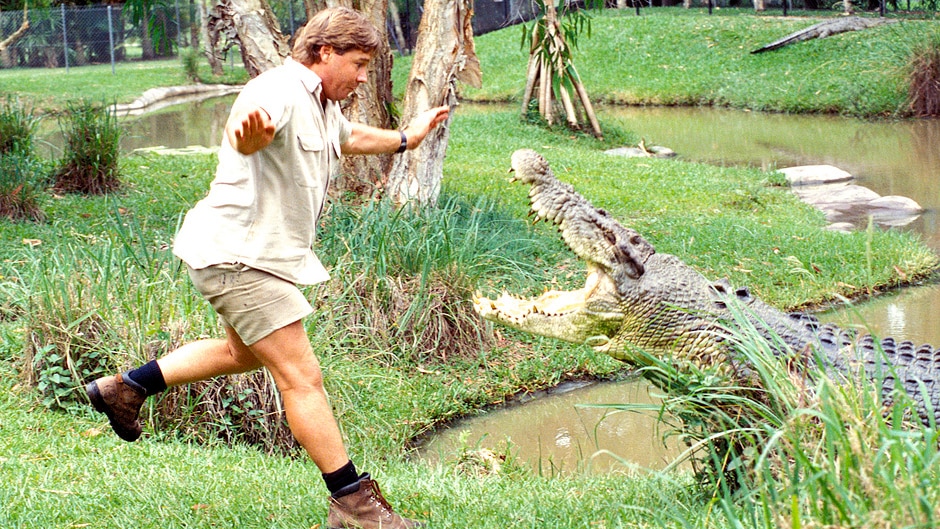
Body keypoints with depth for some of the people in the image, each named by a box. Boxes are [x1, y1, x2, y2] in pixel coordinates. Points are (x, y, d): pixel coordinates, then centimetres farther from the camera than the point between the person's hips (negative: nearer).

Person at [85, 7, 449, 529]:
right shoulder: (280, 91, -21)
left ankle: (125, 387, 38)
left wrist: (404, 139, 48)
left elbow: (351, 137, 36)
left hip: (259, 252, 11)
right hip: (238, 252, -11)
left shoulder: (322, 105, 12)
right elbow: (252, 126, -46)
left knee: (245, 353, 30)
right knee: (301, 377, -9)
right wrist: (249, 131, -70)